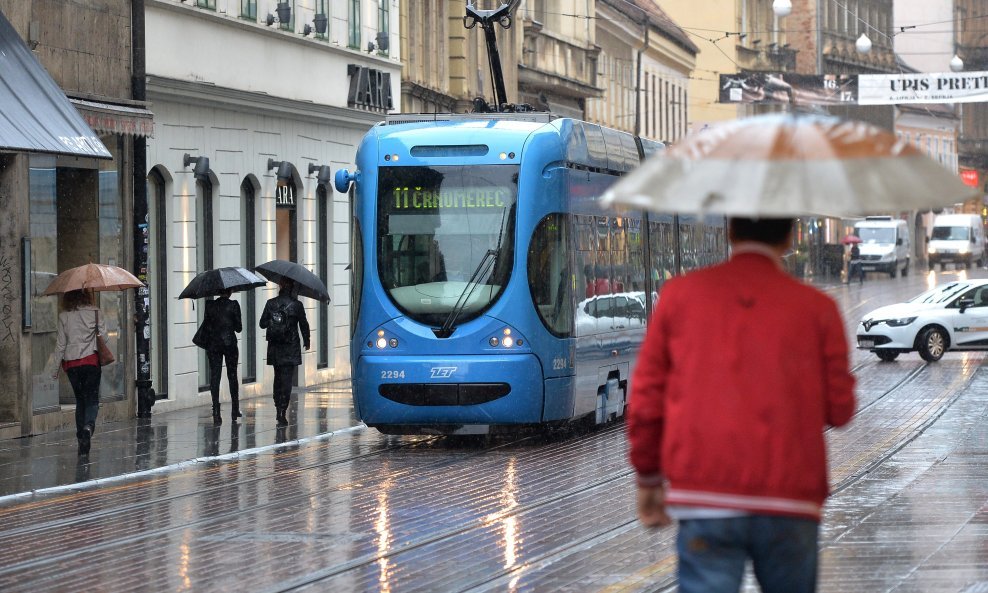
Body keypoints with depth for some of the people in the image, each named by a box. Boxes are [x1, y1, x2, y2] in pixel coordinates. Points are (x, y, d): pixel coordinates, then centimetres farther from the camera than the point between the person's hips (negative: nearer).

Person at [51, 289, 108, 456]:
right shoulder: (94, 312, -4)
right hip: (91, 360, -2)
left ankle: (82, 437, 10)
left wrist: (55, 367, 9)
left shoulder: (63, 316, 0)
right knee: (92, 398, 0)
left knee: (80, 399, 13)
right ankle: (88, 425, -29)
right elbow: (104, 336, -1)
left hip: (71, 362, 2)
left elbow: (60, 344, 2)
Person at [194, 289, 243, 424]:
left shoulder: (210, 305, 0)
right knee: (232, 376, 13)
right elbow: (238, 328, -5)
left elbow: (206, 324, 2)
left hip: (213, 344, 1)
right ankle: (235, 410, 17)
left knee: (215, 377, 1)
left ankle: (216, 413, -7)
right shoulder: (233, 305, -7)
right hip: (229, 343, -1)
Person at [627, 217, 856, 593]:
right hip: (789, 504, 0)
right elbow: (840, 409, 4)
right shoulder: (817, 307, 2)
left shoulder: (680, 294, 5)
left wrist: (648, 478, 17)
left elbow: (646, 398, 6)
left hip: (705, 503, 0)